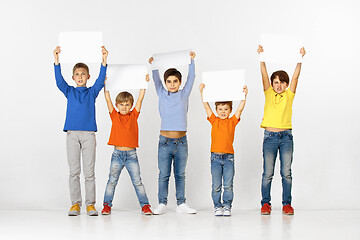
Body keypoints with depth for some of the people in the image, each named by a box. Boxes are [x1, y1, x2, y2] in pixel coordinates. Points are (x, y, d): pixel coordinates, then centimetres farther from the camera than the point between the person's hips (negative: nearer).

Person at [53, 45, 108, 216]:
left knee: (89, 171, -1)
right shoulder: (69, 91, 12)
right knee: (74, 171, 2)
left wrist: (104, 61, -16)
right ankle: (75, 203, 8)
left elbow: (100, 80, -4)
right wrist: (57, 61, -15)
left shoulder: (92, 92, 11)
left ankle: (90, 204, 4)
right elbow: (59, 81, -3)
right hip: (72, 133, 1)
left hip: (88, 134, 0)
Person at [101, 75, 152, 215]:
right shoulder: (114, 116, 5)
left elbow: (140, 99, 3)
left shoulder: (134, 115, 5)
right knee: (112, 181, 3)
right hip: (117, 154, 0)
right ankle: (107, 205, 10)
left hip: (131, 154, 0)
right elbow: (108, 99, 2)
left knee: (137, 181, 2)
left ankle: (145, 205, 7)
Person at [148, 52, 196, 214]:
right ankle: (162, 204, 8)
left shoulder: (184, 94, 9)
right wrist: (153, 65, -4)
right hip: (165, 141, -1)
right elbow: (156, 80, 6)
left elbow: (191, 77, 9)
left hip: (181, 141, 1)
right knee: (163, 175, 1)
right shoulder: (162, 94, 8)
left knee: (180, 175, 8)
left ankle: (181, 204, 14)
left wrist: (191, 61, 5)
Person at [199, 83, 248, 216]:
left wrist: (244, 95, -12)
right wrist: (202, 92, -2)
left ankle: (227, 206, 11)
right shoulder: (214, 121, 7)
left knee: (228, 185, 1)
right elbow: (206, 106, 4)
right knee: (216, 186, 3)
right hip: (215, 157, 0)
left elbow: (240, 108, -1)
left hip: (228, 157, 0)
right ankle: (217, 206, 13)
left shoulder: (232, 121, 7)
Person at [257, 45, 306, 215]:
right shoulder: (269, 94, 7)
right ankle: (266, 203, 10)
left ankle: (287, 204, 8)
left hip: (286, 136, 1)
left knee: (286, 173, 1)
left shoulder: (289, 95, 9)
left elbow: (296, 76, -1)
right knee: (268, 173, 1)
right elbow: (264, 74, -3)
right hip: (270, 136, -1)